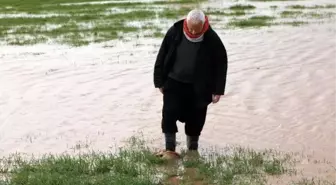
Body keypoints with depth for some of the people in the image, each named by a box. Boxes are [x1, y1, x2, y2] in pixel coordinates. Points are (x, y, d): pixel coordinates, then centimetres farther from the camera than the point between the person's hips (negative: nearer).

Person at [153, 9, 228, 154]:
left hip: (198, 87, 0)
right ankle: (170, 149, 3)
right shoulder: (174, 32, -14)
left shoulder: (212, 39, -17)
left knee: (195, 119, 8)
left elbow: (221, 64, -6)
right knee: (169, 114, -9)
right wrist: (160, 82, 0)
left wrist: (218, 90, -7)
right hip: (174, 82, 1)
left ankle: (192, 150, 27)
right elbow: (162, 57, -3)